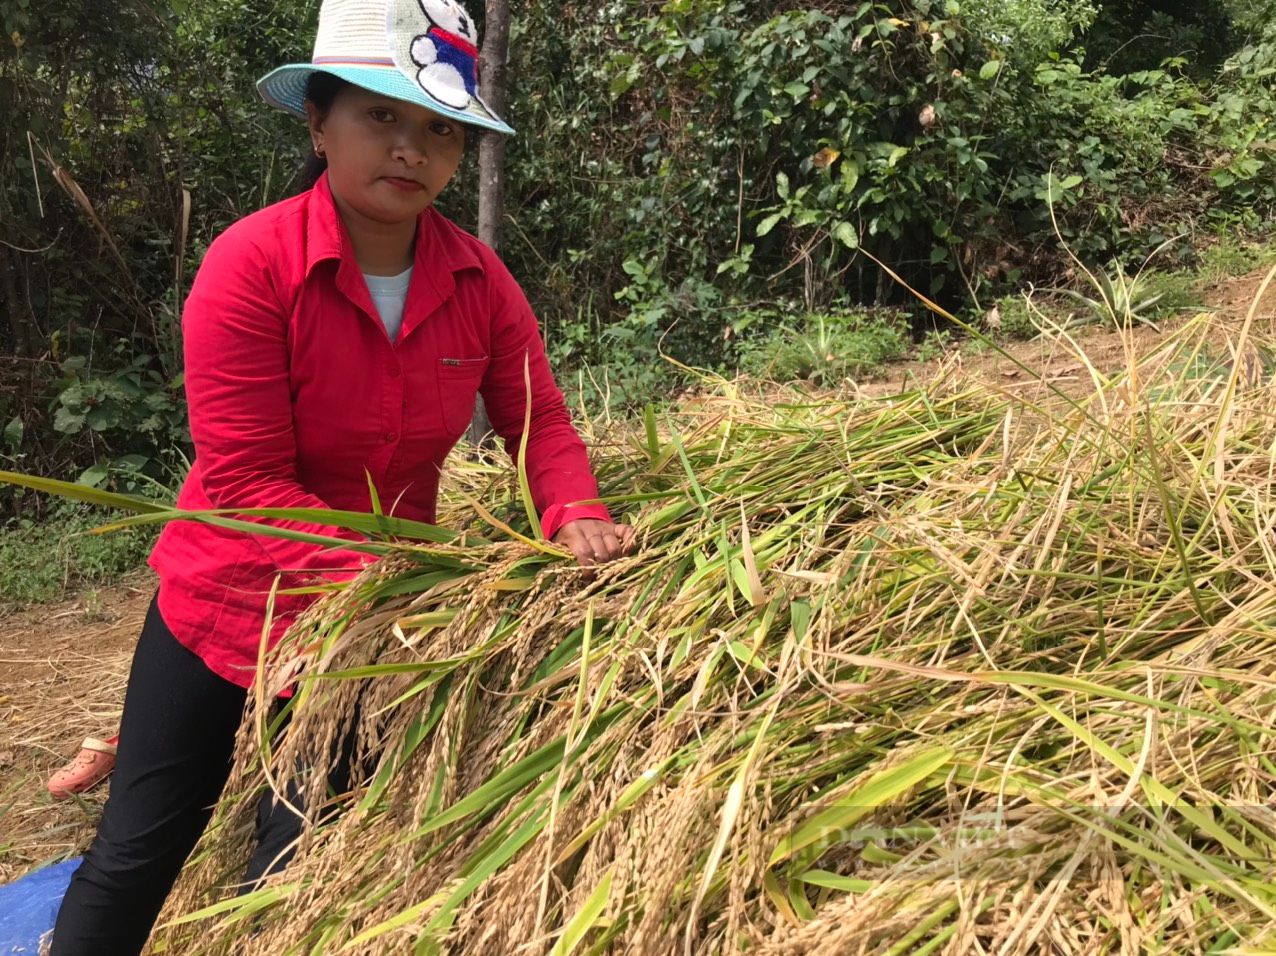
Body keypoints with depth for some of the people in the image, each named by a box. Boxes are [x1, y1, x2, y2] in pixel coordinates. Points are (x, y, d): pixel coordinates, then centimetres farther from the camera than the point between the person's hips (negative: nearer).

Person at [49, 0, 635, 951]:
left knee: (303, 856, 17)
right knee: (140, 851, 12)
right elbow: (245, 482, -24)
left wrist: (573, 514, -27)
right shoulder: (252, 263, -23)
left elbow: (538, 417, -6)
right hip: (230, 597, -3)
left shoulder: (478, 277, -10)